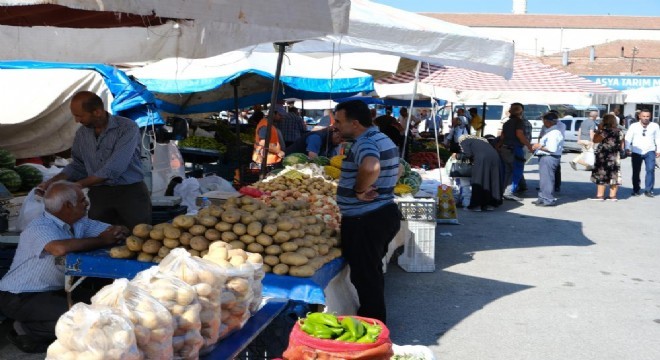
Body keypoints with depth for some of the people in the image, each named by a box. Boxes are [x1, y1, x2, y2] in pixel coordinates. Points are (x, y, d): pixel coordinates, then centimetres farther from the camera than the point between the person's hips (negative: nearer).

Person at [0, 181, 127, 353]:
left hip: (52, 291, 9)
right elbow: (60, 248, -46)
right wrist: (102, 241, -31)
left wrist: (117, 232, -23)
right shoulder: (39, 228, -23)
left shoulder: (78, 223, 1)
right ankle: (26, 330, -1)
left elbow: (120, 231, 4)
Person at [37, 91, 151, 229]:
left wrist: (78, 185, -17)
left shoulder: (127, 127, -13)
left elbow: (114, 168, -20)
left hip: (130, 193, -4)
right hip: (99, 195, 5)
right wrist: (52, 182, 4)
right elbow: (78, 165, 18)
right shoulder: (82, 133, 7)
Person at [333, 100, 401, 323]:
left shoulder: (365, 143, -19)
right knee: (372, 273, 22)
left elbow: (371, 168, -42)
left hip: (365, 221, -11)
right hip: (385, 212, 11)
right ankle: (375, 321, 35)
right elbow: (396, 170, 29)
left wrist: (359, 190, -25)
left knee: (365, 277, 0)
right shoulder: (383, 139, 14)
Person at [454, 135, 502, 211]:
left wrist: (457, 156, 16)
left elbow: (467, 154, 0)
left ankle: (476, 205, 2)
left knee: (478, 182, 2)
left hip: (482, 159, -7)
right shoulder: (480, 140, 36)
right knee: (492, 181, 13)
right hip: (494, 157, 7)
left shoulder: (463, 141, 15)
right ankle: (490, 204, 16)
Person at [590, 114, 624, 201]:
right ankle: (613, 195, 12)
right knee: (614, 176, 9)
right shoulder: (620, 131, 8)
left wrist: (598, 130, -7)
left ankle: (600, 195, -2)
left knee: (601, 175, -1)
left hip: (604, 157, -7)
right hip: (615, 157, 7)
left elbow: (595, 140, -14)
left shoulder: (605, 131, -15)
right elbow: (622, 145, 13)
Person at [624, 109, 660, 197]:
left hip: (650, 151, 0)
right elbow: (628, 138, -2)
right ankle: (636, 190, 19)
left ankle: (648, 190, -5)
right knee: (636, 172, 6)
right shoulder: (633, 126, 3)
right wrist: (627, 148, -15)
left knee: (650, 170, -12)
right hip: (636, 152, 0)